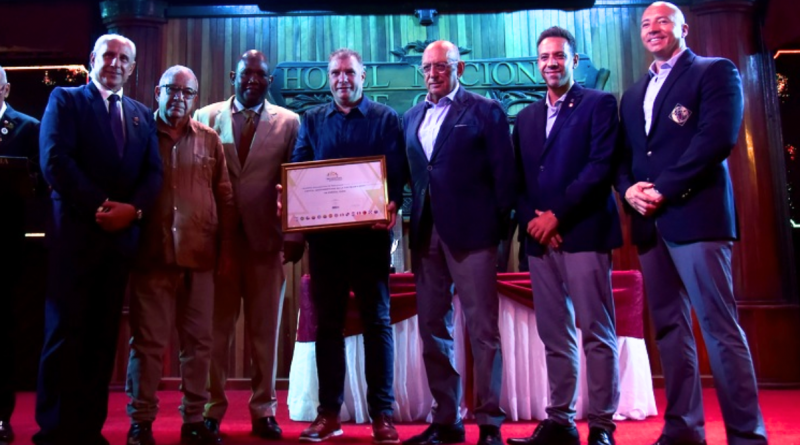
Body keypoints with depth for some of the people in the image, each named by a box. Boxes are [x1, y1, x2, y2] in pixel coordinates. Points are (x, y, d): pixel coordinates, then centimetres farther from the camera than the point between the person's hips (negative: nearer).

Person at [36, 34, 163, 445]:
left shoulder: (142, 114, 18)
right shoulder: (65, 100, 6)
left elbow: (154, 172, 8)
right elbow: (55, 160, -8)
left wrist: (132, 209, -10)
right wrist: (99, 207, -14)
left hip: (122, 235, 4)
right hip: (76, 231, -4)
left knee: (103, 335, 7)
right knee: (65, 333, -2)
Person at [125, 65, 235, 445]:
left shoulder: (209, 140, 10)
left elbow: (224, 197, 10)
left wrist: (225, 246, 6)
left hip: (199, 256, 2)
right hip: (152, 254, -2)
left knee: (198, 342, 7)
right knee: (148, 341, 4)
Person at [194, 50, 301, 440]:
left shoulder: (288, 122, 6)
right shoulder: (207, 117, 8)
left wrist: (297, 235, -1)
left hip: (267, 237, 0)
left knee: (265, 329, 6)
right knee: (216, 327, 5)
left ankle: (263, 410, 17)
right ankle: (211, 409, 18)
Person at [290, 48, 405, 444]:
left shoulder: (386, 118, 6)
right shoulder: (312, 120, 13)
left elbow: (397, 173, -2)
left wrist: (392, 208, -22)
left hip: (370, 233, -2)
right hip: (324, 235, 3)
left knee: (377, 321, 3)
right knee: (327, 322, 7)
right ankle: (328, 412, 17)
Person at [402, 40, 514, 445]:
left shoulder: (485, 111, 2)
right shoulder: (412, 117, 17)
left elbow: (503, 172, -2)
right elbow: (412, 173, 14)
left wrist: (499, 224, -7)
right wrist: (414, 223, 3)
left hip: (470, 232, -5)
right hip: (425, 234, 6)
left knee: (482, 329, 0)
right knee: (432, 329, 9)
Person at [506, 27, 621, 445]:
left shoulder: (599, 104, 4)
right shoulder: (526, 117, 20)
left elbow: (601, 166, -8)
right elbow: (519, 178, 14)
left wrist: (557, 215, -13)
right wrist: (532, 220, -4)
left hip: (583, 232, -5)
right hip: (540, 237, 5)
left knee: (596, 333, -2)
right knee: (554, 336, 8)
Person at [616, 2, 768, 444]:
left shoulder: (716, 71, 5)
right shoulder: (633, 94, 24)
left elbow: (718, 137, -10)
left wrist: (664, 189, -15)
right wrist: (630, 189, -4)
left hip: (695, 214, -6)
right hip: (650, 223, 6)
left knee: (720, 328, -7)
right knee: (669, 328, 7)